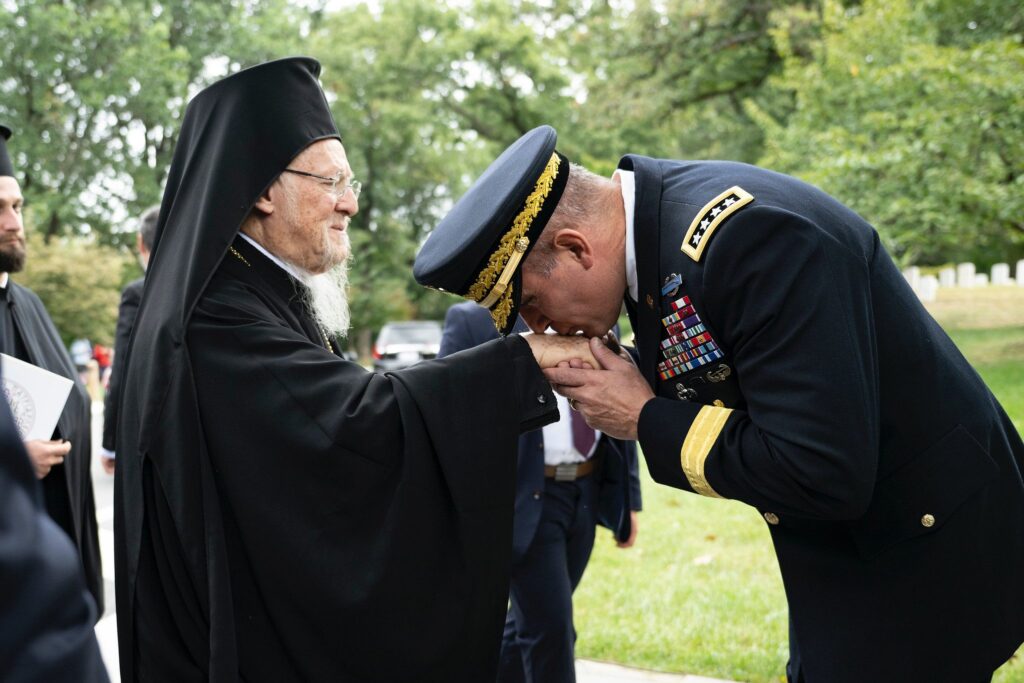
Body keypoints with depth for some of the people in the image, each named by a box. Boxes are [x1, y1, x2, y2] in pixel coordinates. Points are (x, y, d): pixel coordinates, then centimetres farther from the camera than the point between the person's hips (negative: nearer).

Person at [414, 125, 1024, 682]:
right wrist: (620, 384, -8)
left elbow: (823, 474, -32)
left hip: (927, 549, -9)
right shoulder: (654, 222, -1)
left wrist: (647, 421, -21)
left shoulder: (750, 236, -29)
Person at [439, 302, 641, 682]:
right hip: (524, 496, -6)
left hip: (587, 493, 6)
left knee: (533, 621, 15)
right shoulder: (475, 322, -8)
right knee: (550, 627, -5)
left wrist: (628, 497, 13)